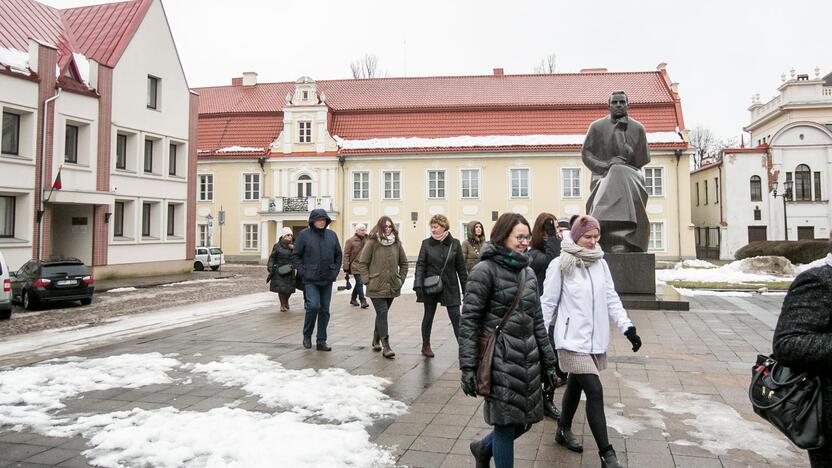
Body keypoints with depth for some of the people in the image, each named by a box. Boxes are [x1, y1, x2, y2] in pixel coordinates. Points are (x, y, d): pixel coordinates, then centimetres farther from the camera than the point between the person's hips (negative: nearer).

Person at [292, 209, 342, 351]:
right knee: (313, 306, -17)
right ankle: (307, 335, 7)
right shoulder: (304, 235, -3)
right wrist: (303, 272, -9)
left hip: (327, 280, 4)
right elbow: (295, 256, 0)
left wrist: (335, 271, 6)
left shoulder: (332, 235, 8)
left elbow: (338, 255, 17)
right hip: (310, 280, -4)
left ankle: (321, 341, 16)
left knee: (324, 310, 6)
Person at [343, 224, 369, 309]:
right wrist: (346, 268, -10)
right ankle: (363, 301, -6)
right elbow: (346, 255, -6)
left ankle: (353, 299, 27)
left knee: (359, 283, 13)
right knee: (360, 283, -10)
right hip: (355, 266, -6)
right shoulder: (350, 241, -6)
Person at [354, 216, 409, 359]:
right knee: (382, 314, -9)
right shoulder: (372, 243, -5)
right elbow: (362, 263, -1)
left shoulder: (396, 243, 8)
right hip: (377, 287, -4)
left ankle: (376, 340, 31)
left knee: (382, 314, 14)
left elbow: (404, 263, 17)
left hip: (392, 287, 4)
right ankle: (385, 346, -7)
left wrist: (401, 279, 10)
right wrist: (368, 279, -6)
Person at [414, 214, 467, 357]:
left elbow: (461, 267, 3)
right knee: (428, 316, 13)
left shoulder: (454, 244, -1)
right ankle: (426, 346, 28)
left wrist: (466, 288, 2)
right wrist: (418, 285, -17)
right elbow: (420, 265, -5)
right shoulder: (426, 243, -2)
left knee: (456, 317, -4)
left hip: (450, 287, 0)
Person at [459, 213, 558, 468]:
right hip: (500, 359, -7)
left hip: (527, 359, 7)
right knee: (507, 423, 1)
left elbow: (537, 320, 16)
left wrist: (548, 362, 15)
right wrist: (468, 367, -15)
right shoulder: (485, 270, -9)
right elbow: (469, 320, -10)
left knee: (526, 419, 13)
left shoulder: (528, 272, 11)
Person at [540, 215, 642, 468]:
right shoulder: (561, 264, -9)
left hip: (596, 339, 6)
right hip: (573, 340, -6)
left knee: (575, 385, 20)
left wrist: (628, 327, 1)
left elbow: (611, 298, 9)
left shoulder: (601, 263, 6)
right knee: (595, 392, -10)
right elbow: (548, 302, -5)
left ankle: (564, 431, 40)